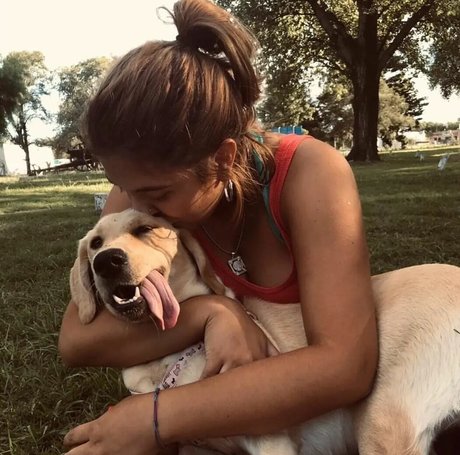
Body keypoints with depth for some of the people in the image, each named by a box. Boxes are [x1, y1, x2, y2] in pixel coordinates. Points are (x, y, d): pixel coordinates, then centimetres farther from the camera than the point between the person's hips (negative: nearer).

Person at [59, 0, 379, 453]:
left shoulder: (309, 174, -27)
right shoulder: (143, 183, -17)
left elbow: (346, 364, -33)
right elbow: (76, 339, -20)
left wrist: (156, 418, -35)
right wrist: (211, 312, -33)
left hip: (313, 402, -1)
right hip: (221, 381, 2)